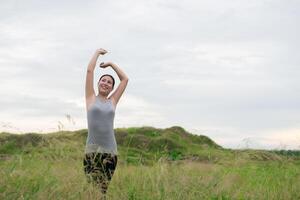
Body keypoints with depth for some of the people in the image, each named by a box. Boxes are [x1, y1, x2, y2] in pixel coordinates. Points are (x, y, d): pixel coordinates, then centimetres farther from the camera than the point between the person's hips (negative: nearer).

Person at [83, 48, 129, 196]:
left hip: (110, 150, 3)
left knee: (105, 190, -1)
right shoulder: (91, 98, 9)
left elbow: (125, 79, 18)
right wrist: (98, 52, 16)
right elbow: (89, 70, 6)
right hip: (92, 150, -3)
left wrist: (111, 64, 23)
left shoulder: (112, 101, 15)